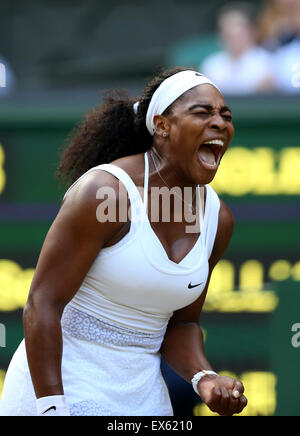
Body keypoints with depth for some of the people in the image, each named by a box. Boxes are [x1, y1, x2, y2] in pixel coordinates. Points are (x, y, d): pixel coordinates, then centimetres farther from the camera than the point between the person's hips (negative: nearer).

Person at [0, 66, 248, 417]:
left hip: (140, 397, 6)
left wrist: (204, 379, -8)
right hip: (59, 388, -6)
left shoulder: (217, 219, 2)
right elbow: (43, 305, -18)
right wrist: (52, 411, -23)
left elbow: (182, 324, 12)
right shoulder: (104, 192, -17)